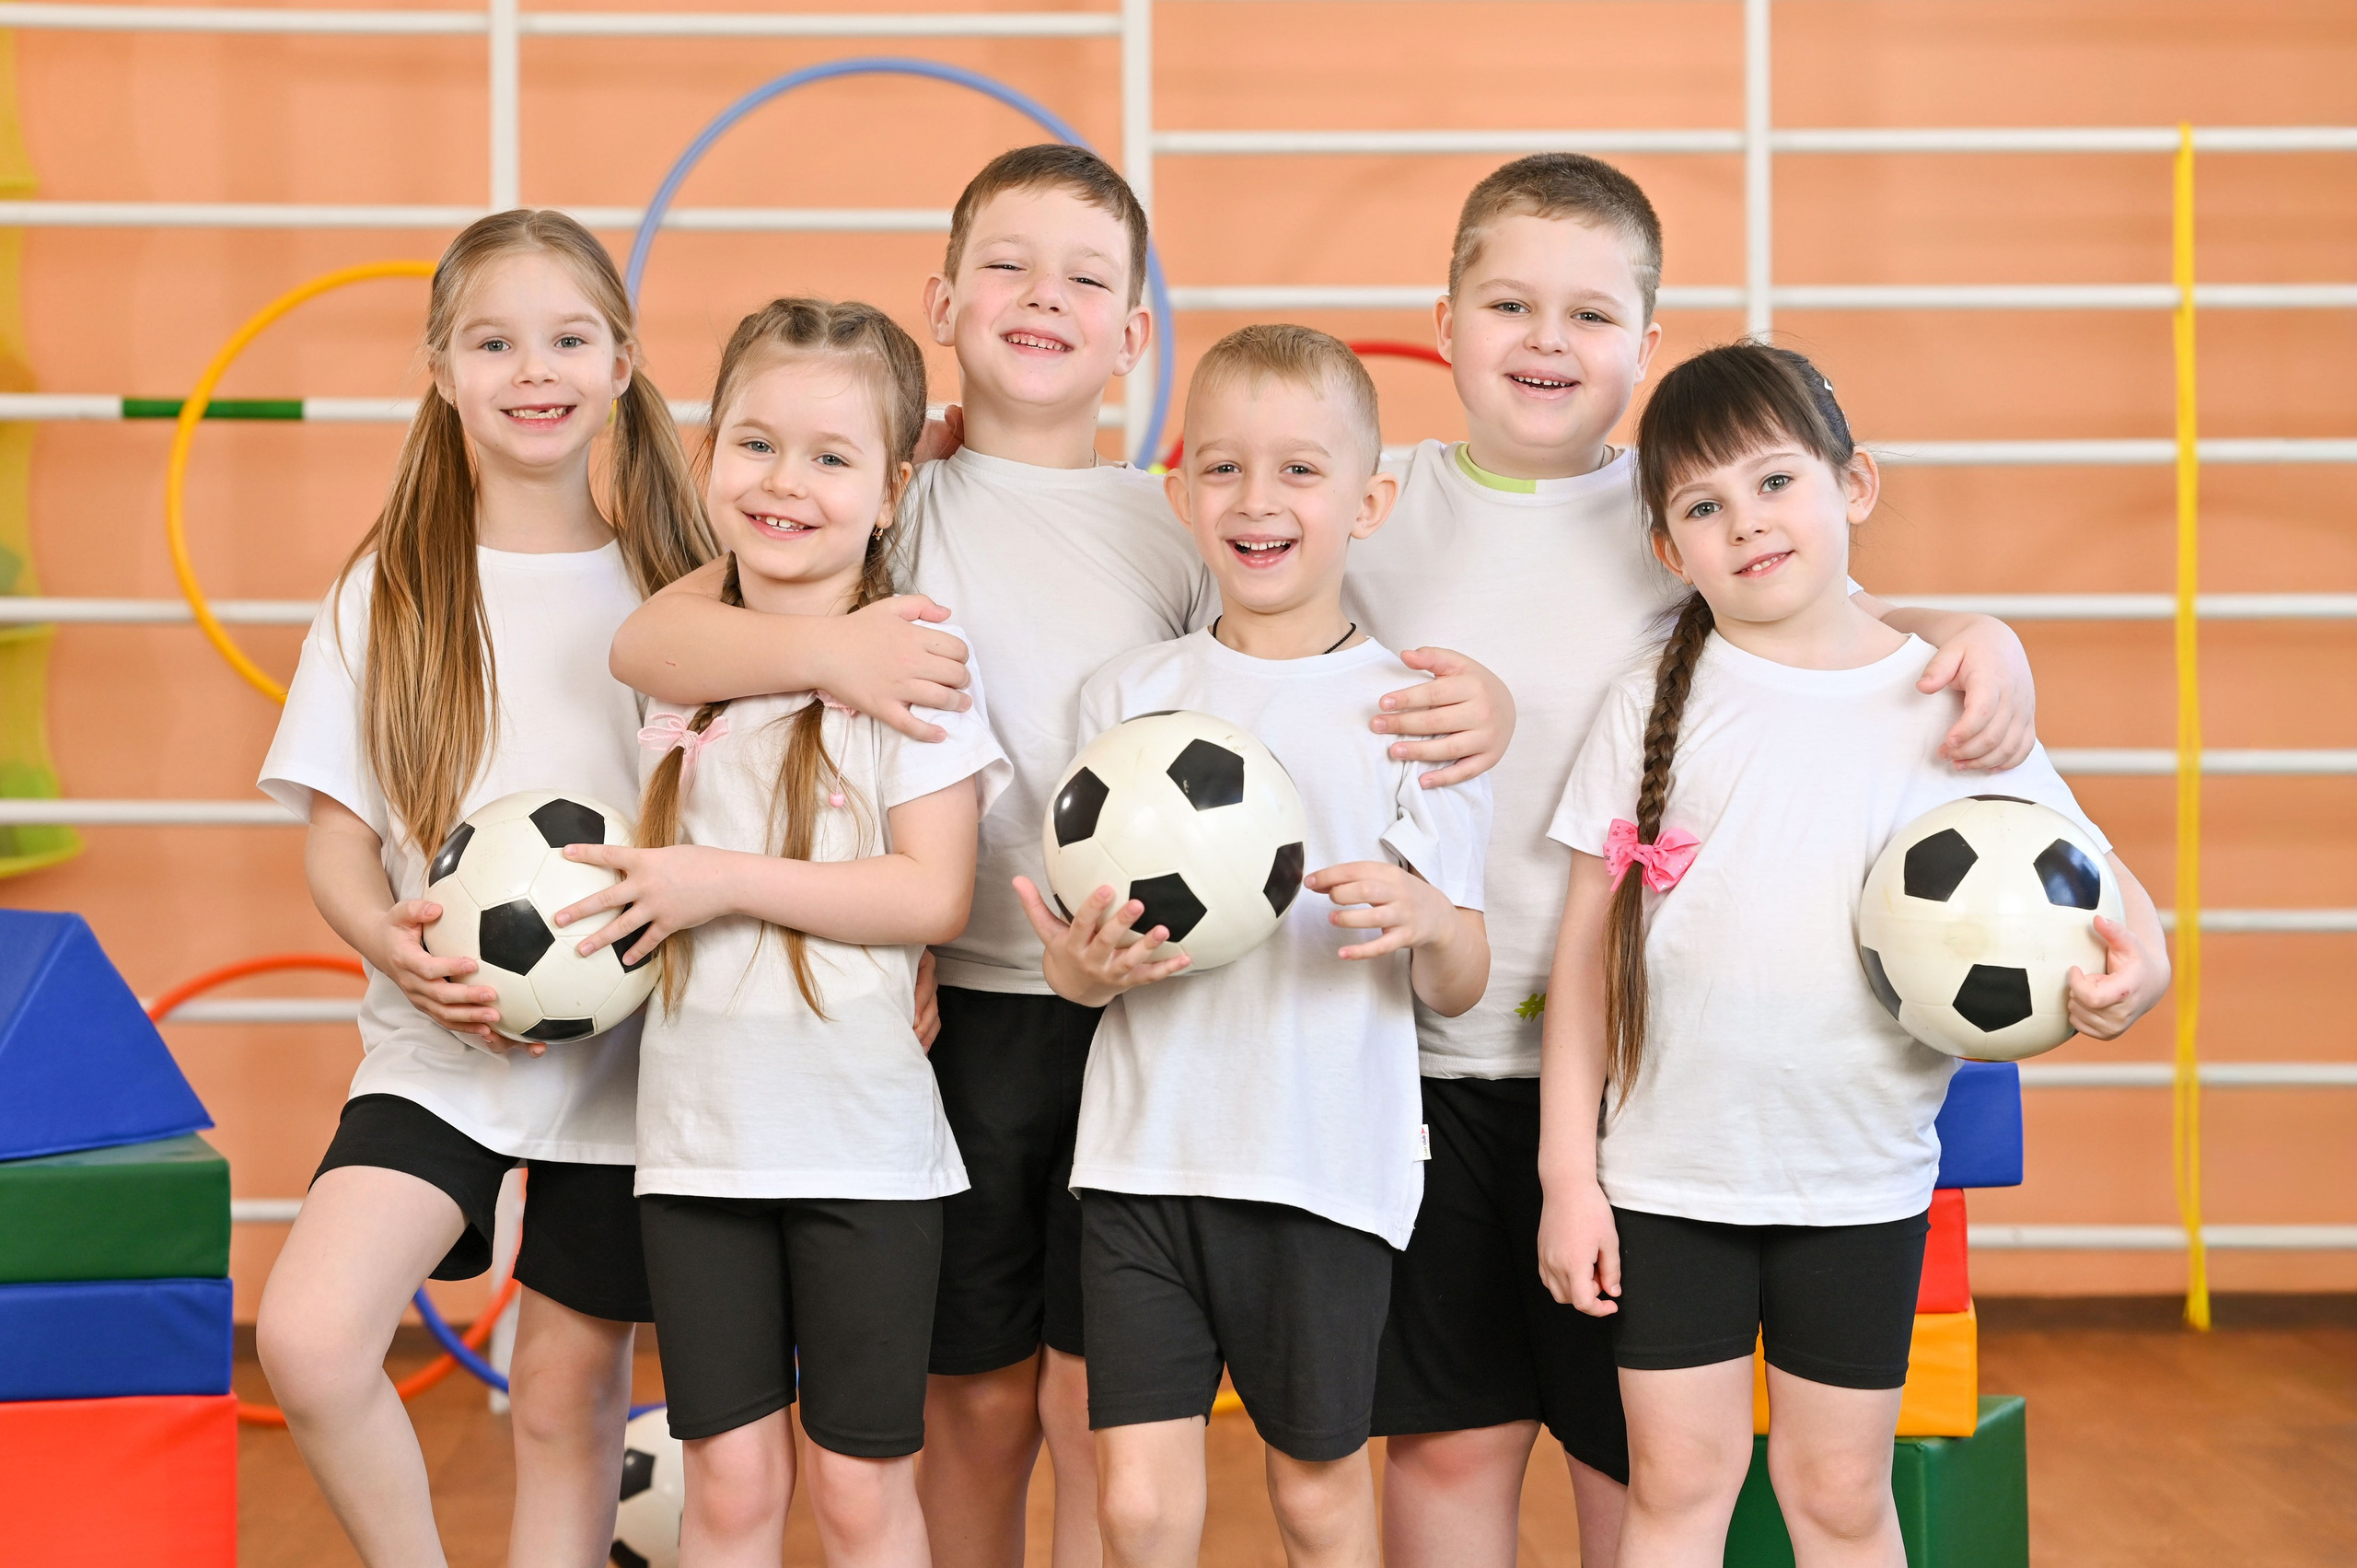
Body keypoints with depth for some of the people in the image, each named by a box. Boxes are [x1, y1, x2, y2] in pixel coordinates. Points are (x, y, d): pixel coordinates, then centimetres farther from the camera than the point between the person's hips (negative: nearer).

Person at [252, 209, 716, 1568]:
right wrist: (398, 944, -18)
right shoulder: (389, 593, 3)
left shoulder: (673, 589, 3)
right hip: (439, 1047, 0)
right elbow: (336, 836, 3)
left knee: (570, 1394, 6)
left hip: (627, 1047, 0)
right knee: (309, 1339, -18)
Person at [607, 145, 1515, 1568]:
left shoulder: (1181, 528, 7)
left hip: (1143, 1010, 0)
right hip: (961, 1007, 0)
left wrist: (1477, 707, -16)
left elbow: (1342, 699, 6)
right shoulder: (904, 506, 3)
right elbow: (649, 640, -6)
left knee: (1101, 1404, 2)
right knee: (980, 1404, 10)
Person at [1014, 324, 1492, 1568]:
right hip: (1144, 1151, 2)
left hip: (1330, 1168, -1)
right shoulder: (1129, 695, 6)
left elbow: (1459, 986, -1)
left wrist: (1424, 918, -24)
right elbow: (1074, 958, 8)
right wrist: (1086, 965, -15)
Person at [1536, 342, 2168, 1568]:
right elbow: (1588, 946, 0)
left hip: (1862, 1180, 0)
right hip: (1668, 1175, 0)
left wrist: (2135, 962, -22)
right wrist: (1569, 1171, -3)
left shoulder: (1951, 706, -3)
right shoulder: (1652, 707, -2)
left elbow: (2089, 875, 2)